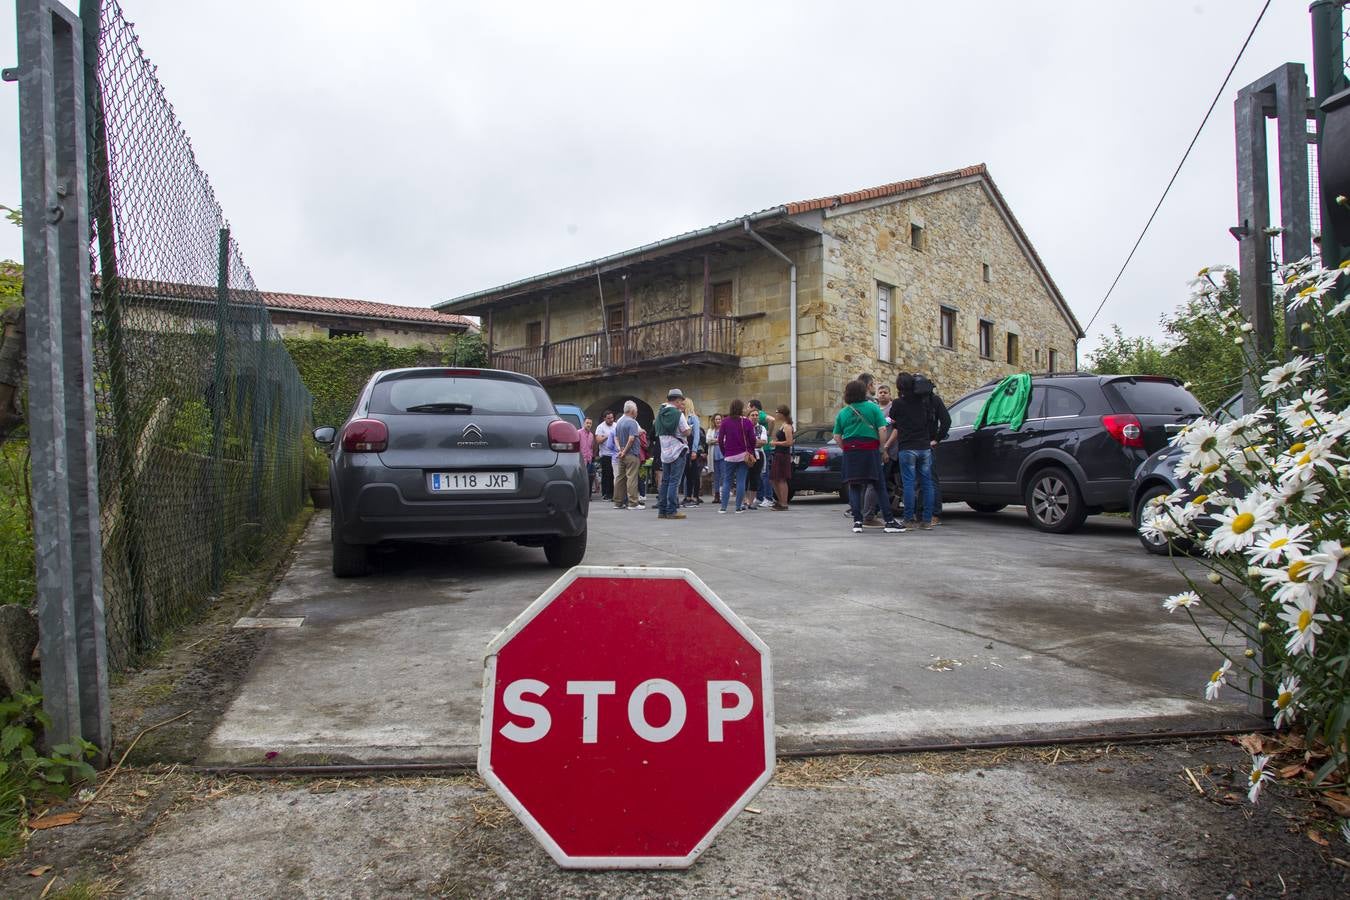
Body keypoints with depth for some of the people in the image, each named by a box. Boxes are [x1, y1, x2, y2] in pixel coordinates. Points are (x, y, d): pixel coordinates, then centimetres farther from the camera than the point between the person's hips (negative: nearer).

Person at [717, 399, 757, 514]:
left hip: (729, 456, 1)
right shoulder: (747, 422, -2)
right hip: (743, 456, -1)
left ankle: (723, 508, 1)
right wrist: (750, 452, 11)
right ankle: (739, 507, 3)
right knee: (741, 482, 3)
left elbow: (720, 440, -2)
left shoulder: (725, 422, -1)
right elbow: (752, 439, -3)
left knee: (727, 482, 7)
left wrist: (724, 453, 10)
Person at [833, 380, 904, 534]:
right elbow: (882, 430, -6)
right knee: (879, 486, 3)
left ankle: (857, 522, -1)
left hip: (850, 452, 2)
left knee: (854, 487, 7)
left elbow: (837, 437, 7)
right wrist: (881, 447, 4)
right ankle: (890, 521, 2)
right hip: (870, 450, -2)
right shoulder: (872, 407, 1)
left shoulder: (842, 413, 9)